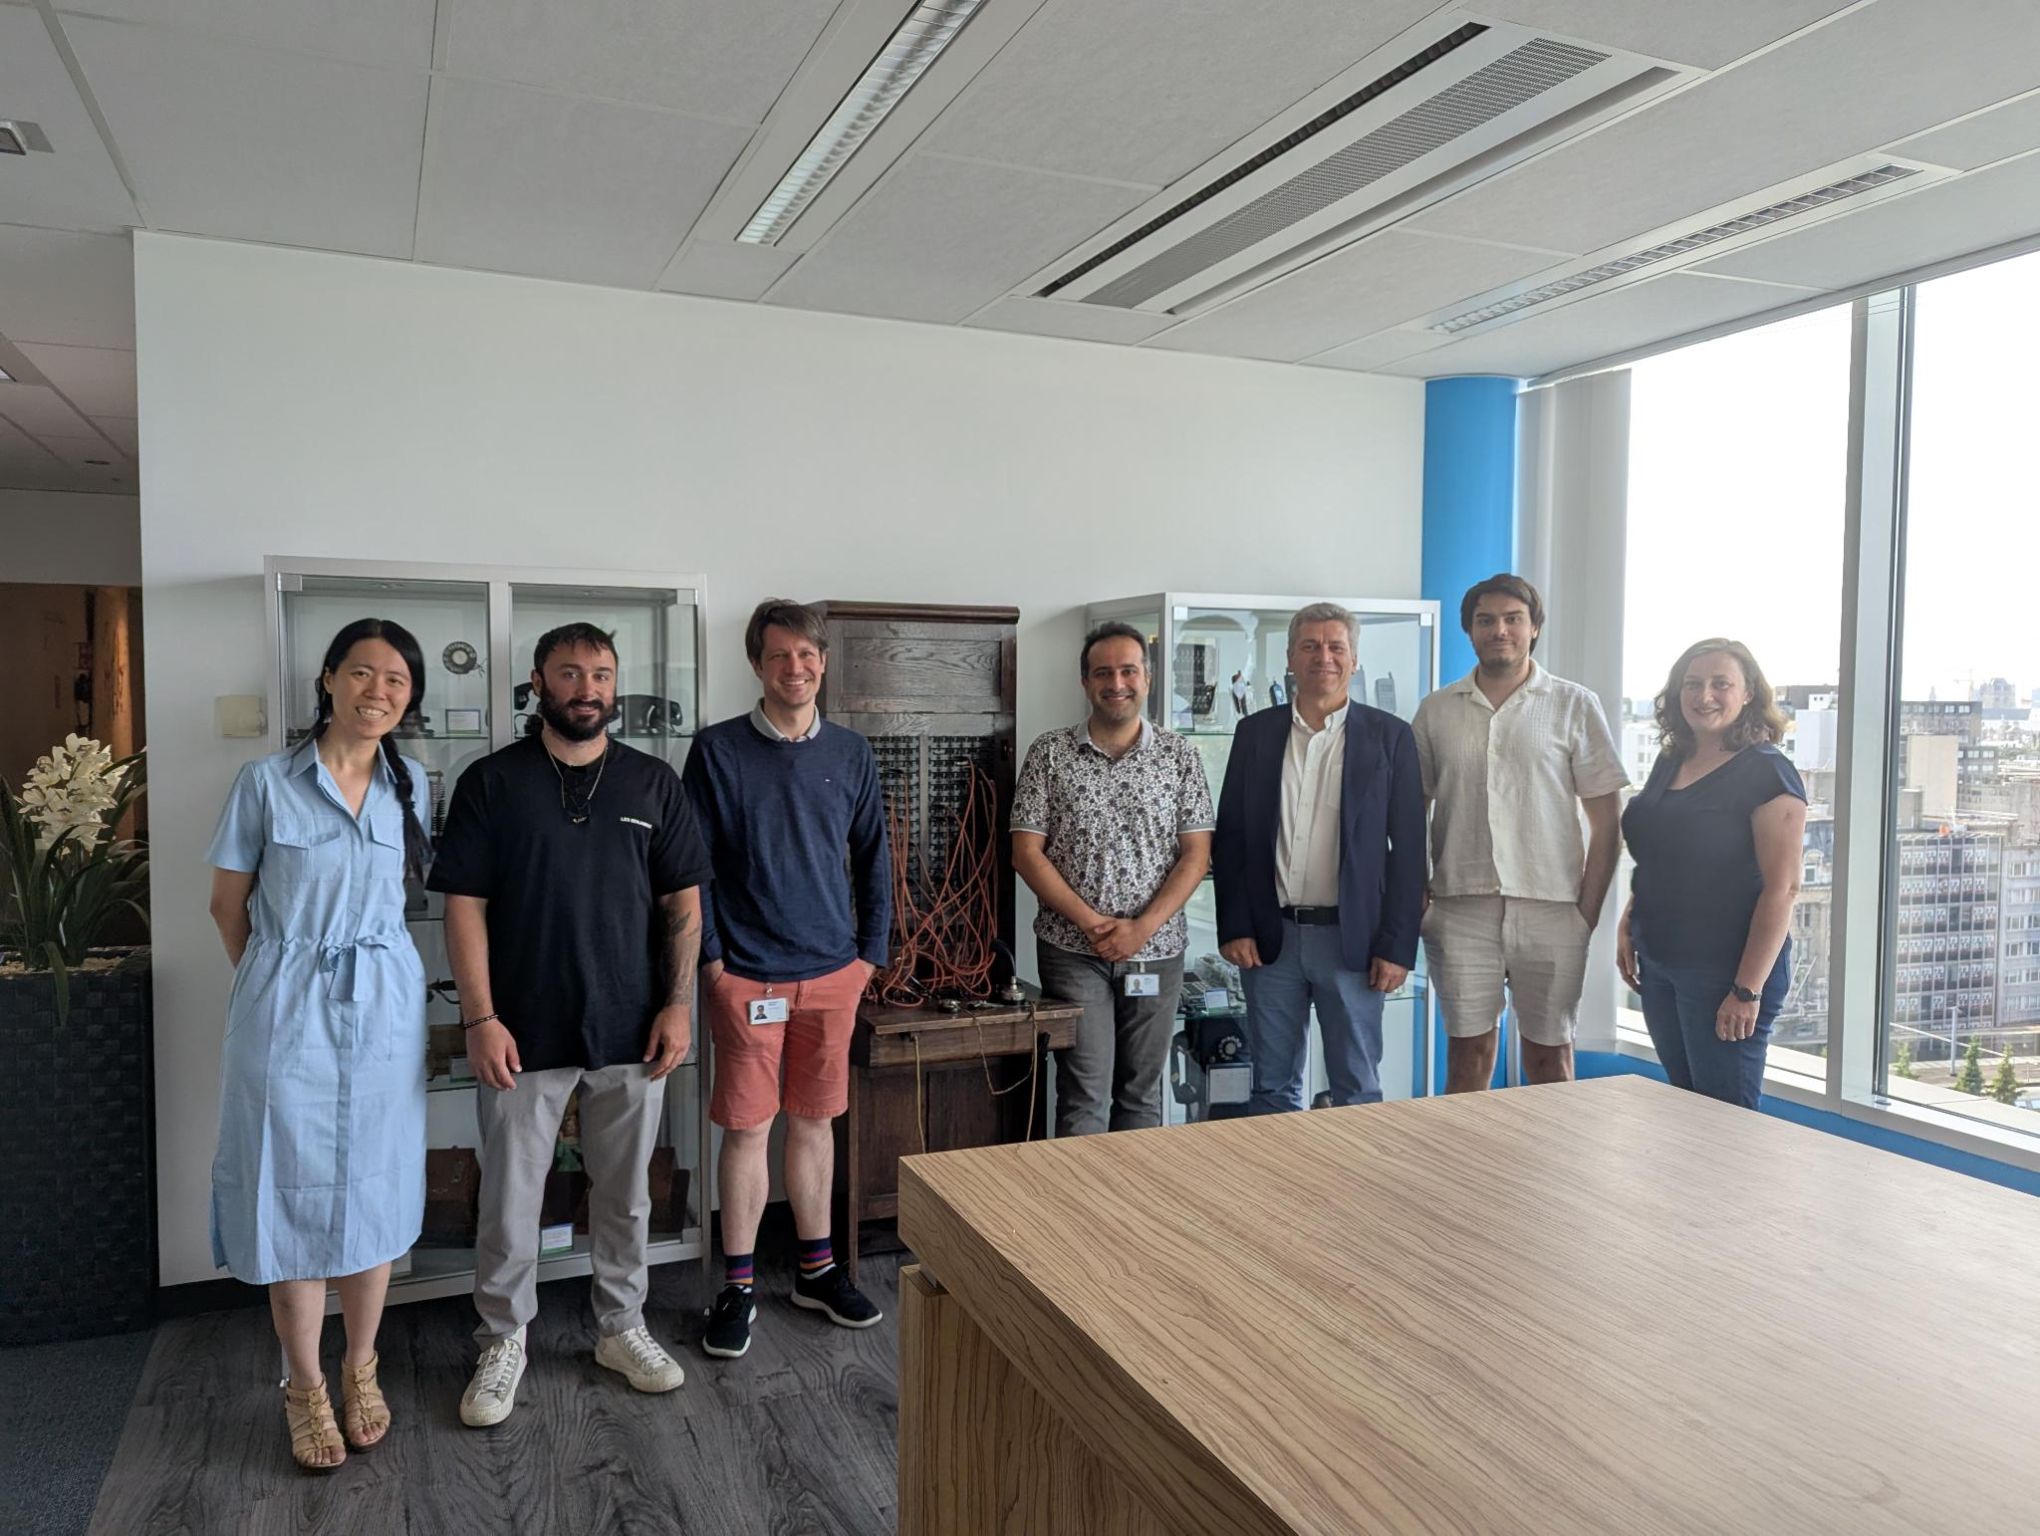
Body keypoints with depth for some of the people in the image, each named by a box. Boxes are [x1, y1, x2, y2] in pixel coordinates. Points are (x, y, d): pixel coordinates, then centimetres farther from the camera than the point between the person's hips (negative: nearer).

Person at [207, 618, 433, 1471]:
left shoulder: (413, 786, 4)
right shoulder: (267, 782, -5)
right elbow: (228, 905, 3)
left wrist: (361, 949, 13)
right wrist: (278, 981, 10)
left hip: (384, 1009, 3)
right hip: (286, 1012, -2)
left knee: (374, 1193, 9)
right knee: (293, 1197, 5)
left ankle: (359, 1370, 28)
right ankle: (305, 1387, 22)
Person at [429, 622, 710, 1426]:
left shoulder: (653, 781, 3)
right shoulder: (491, 782, -2)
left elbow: (682, 899, 4)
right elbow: (465, 905, -4)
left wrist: (678, 1003, -4)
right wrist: (480, 1017, -11)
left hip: (631, 1029, 2)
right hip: (524, 1032, -1)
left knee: (625, 1191, 14)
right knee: (510, 1198, 10)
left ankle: (622, 1328, 32)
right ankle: (503, 1342, 29)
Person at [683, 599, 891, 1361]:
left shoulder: (850, 753, 5)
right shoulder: (717, 750, -4)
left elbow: (873, 861, 10)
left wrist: (871, 952, 5)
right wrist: (709, 956, -7)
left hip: (833, 972, 3)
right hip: (747, 976, -3)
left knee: (814, 1121, 14)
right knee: (747, 1128, 4)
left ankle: (817, 1269, 27)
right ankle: (739, 1286, 18)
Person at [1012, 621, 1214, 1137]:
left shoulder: (1179, 756, 3)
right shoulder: (1050, 752, 0)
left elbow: (1196, 854, -1)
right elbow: (1027, 852, -3)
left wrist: (1142, 927, -13)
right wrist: (1090, 920, -13)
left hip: (1156, 950, 2)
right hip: (1072, 950, -2)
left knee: (1143, 1091, 11)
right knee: (1085, 1093, -2)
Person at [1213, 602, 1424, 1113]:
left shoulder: (1389, 737, 0)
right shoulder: (1255, 732, 6)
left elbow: (1407, 848, -2)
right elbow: (1230, 837, 6)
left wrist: (1397, 946, -6)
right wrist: (1234, 928, -1)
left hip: (1352, 939, -2)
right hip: (1270, 937, 2)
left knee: (1357, 1090, 7)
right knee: (1272, 1088, 11)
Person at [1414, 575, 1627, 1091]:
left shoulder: (1575, 706, 3)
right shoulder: (1436, 710, 9)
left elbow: (1606, 820, 2)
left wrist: (1588, 913, -5)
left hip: (1551, 911, -1)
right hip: (1460, 911, 1)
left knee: (1549, 1060, 7)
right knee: (1467, 1058, 6)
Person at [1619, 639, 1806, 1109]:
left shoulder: (1766, 772, -12)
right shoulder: (1669, 763, 10)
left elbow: (1782, 888, -17)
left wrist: (1748, 989, -19)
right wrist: (1628, 925, 9)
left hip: (1725, 970, -7)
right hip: (1658, 963, 7)